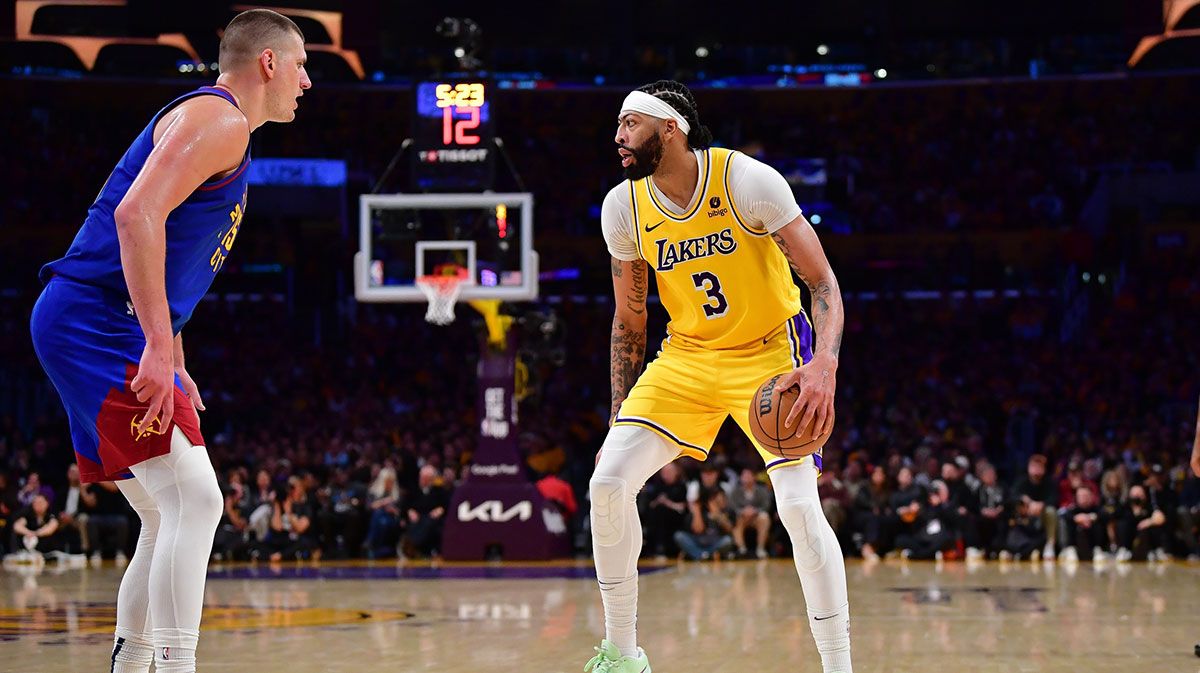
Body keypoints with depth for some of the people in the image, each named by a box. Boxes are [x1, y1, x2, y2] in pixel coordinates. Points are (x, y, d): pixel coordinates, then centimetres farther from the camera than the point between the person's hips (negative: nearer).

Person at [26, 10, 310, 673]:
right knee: (194, 500, -19)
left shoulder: (218, 127, 24)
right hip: (96, 324, -11)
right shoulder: (217, 118, -8)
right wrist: (160, 346, -27)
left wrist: (174, 367, 27)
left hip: (86, 328, 11)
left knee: (170, 520, 15)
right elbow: (136, 213, -23)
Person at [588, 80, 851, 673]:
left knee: (799, 507, -20)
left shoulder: (748, 181, -22)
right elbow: (629, 319, 6)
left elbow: (823, 281, -20)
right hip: (687, 354, 4)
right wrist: (620, 415, 5)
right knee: (608, 482, -11)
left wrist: (824, 367, -37)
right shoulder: (623, 208, -8)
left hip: (770, 351, -4)